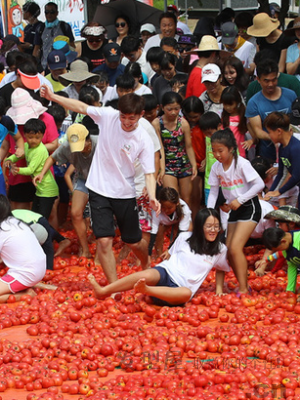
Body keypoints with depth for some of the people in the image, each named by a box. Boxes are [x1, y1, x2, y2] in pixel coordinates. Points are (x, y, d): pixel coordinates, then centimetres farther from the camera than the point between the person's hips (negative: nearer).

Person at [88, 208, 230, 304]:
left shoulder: (220, 250, 11)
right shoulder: (185, 238, 9)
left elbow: (221, 269, 28)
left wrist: (219, 288, 15)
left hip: (180, 287, 0)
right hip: (166, 273, 0)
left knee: (186, 294, -41)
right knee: (147, 276, -38)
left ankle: (145, 290, -49)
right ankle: (103, 291, -40)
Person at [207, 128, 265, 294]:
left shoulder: (241, 164, -18)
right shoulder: (216, 167, 0)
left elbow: (260, 184, -20)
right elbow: (213, 191, 6)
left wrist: (240, 200, -22)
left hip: (249, 207, -7)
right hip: (234, 209, 7)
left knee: (235, 248, -18)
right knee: (229, 250, 5)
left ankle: (243, 289, -11)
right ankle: (243, 286, 18)